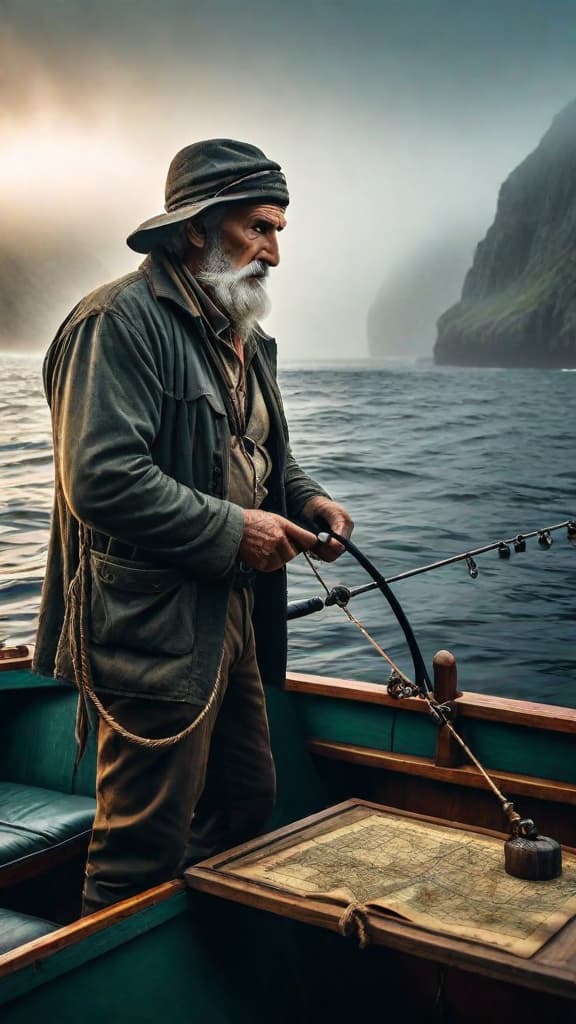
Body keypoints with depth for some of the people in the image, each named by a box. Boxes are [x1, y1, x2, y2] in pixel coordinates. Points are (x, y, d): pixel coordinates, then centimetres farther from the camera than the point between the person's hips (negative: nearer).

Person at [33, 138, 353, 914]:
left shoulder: (247, 338, 16)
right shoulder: (121, 320, -15)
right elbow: (101, 478, -24)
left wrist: (307, 500, 6)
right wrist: (233, 530, -19)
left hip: (233, 619, 10)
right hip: (151, 632, -10)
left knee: (248, 808, 20)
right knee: (144, 859, 0)